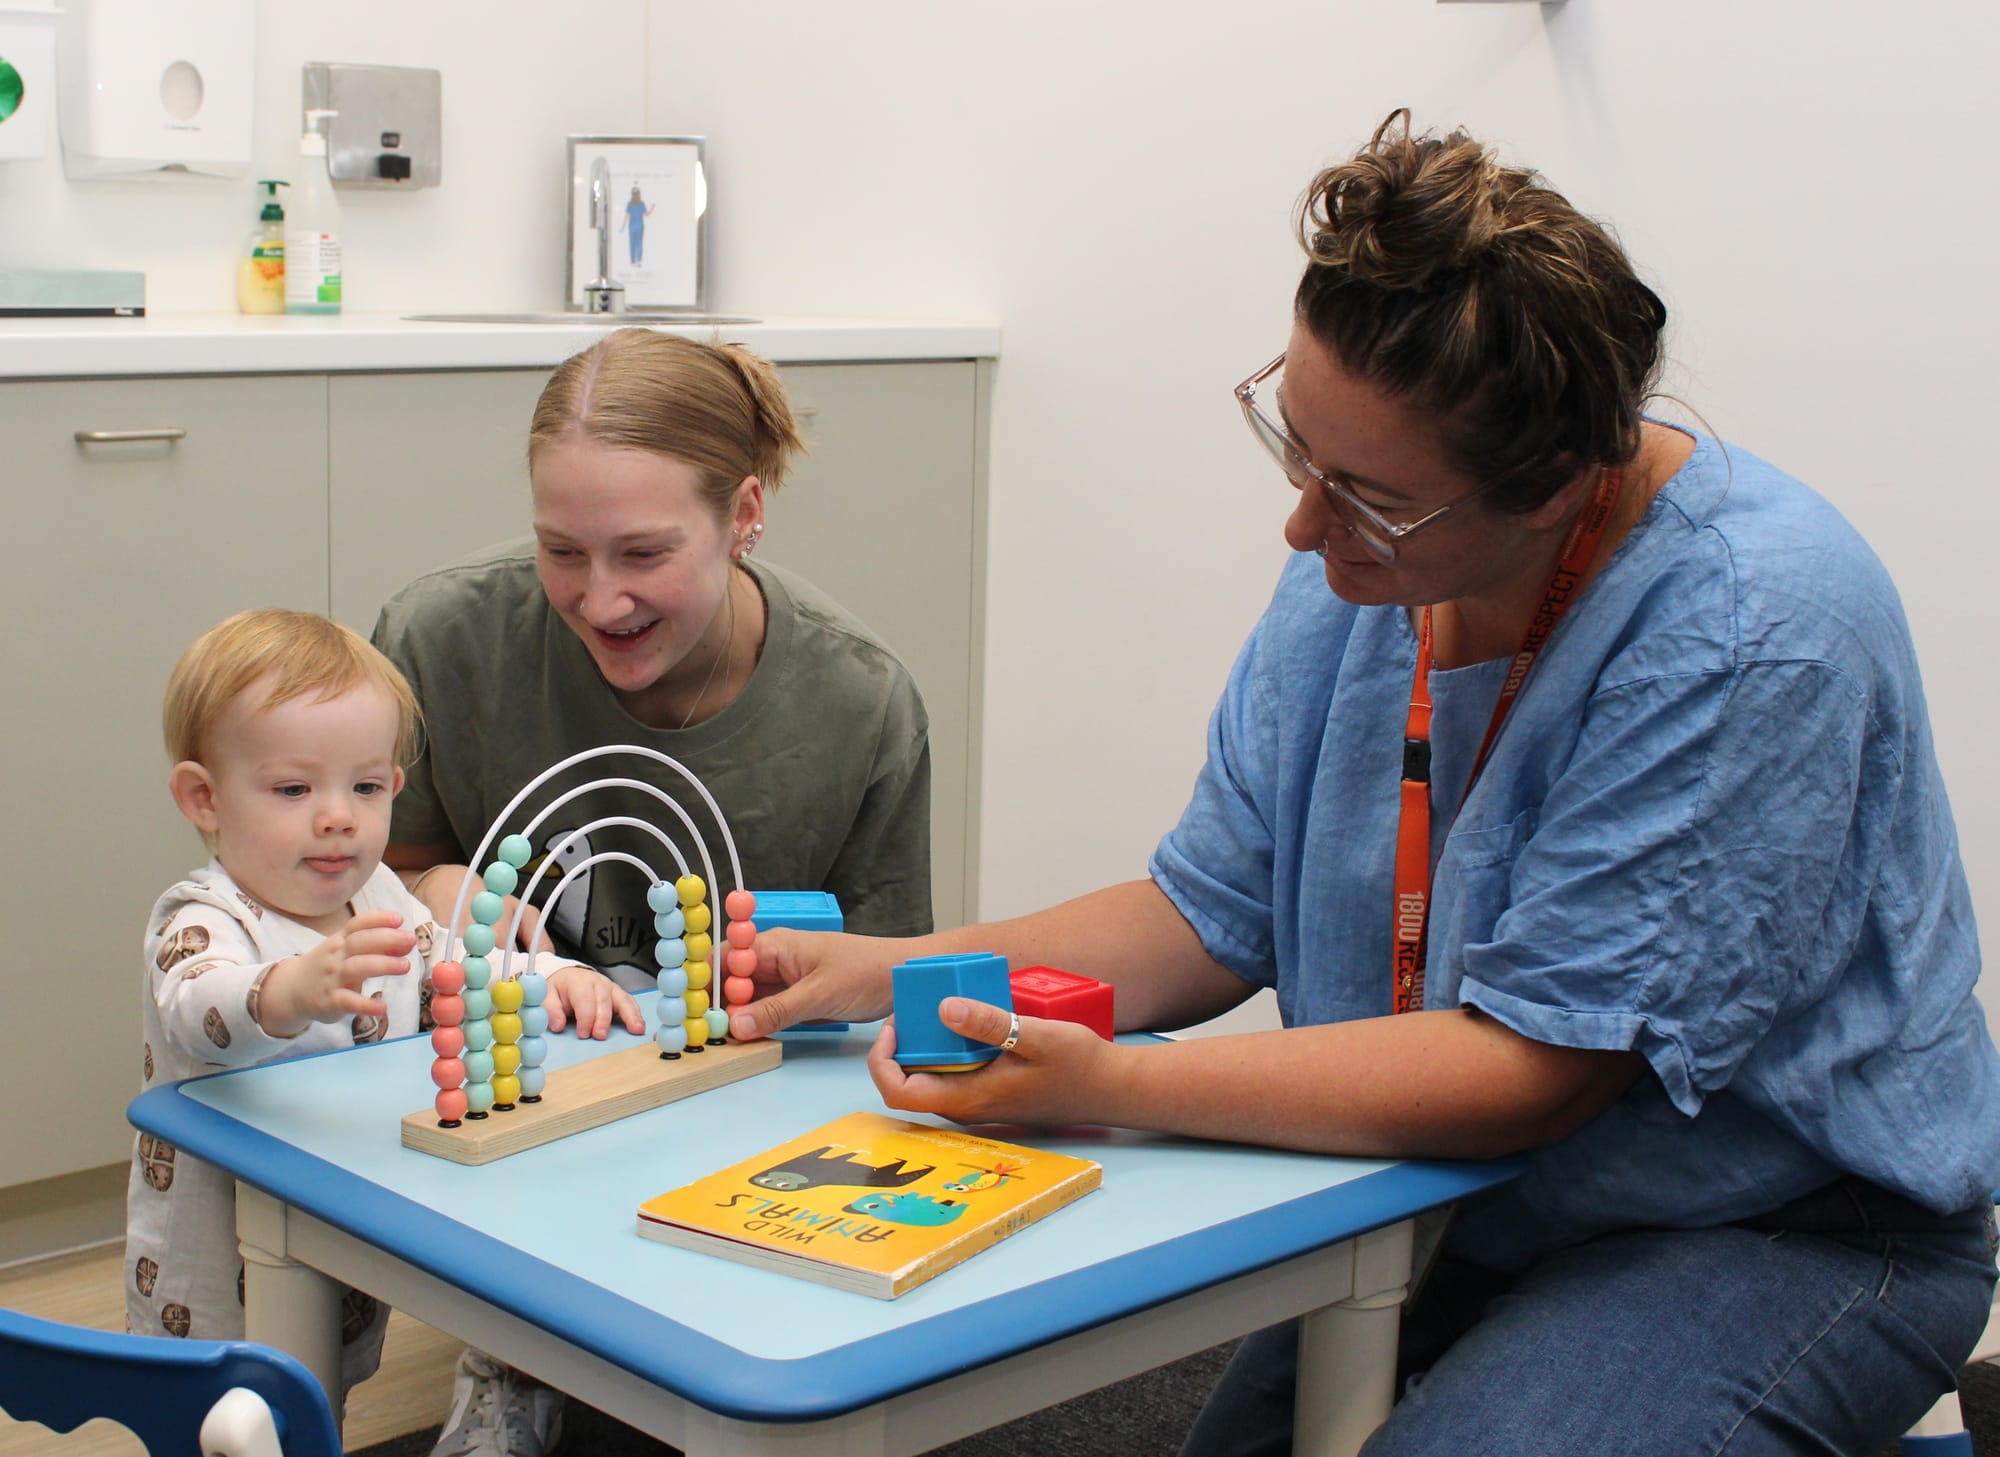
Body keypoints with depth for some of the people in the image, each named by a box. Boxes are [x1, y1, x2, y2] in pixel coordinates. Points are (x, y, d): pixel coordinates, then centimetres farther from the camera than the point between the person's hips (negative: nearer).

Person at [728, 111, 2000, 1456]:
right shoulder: (1363, 566, -4)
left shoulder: (1756, 637, -27)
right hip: (1463, 1206, 6)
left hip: (1795, 1232, -6)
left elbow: (1530, 1065, -26)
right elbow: (1217, 917, 4)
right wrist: (893, 971, -9)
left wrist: (1102, 1087, -29)